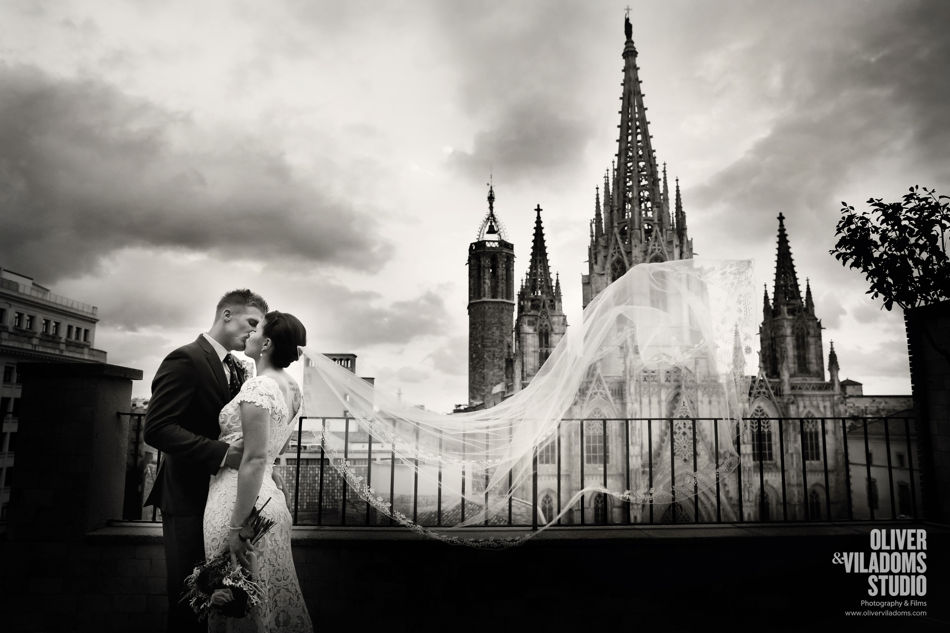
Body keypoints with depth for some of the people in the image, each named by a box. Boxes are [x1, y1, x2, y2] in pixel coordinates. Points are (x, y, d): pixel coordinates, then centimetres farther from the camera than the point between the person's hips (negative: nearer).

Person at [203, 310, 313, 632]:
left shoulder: (258, 387, -19)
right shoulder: (292, 388, 7)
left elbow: (255, 459, -23)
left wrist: (236, 528, -20)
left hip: (240, 500, -8)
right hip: (270, 496, 8)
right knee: (273, 597, 19)